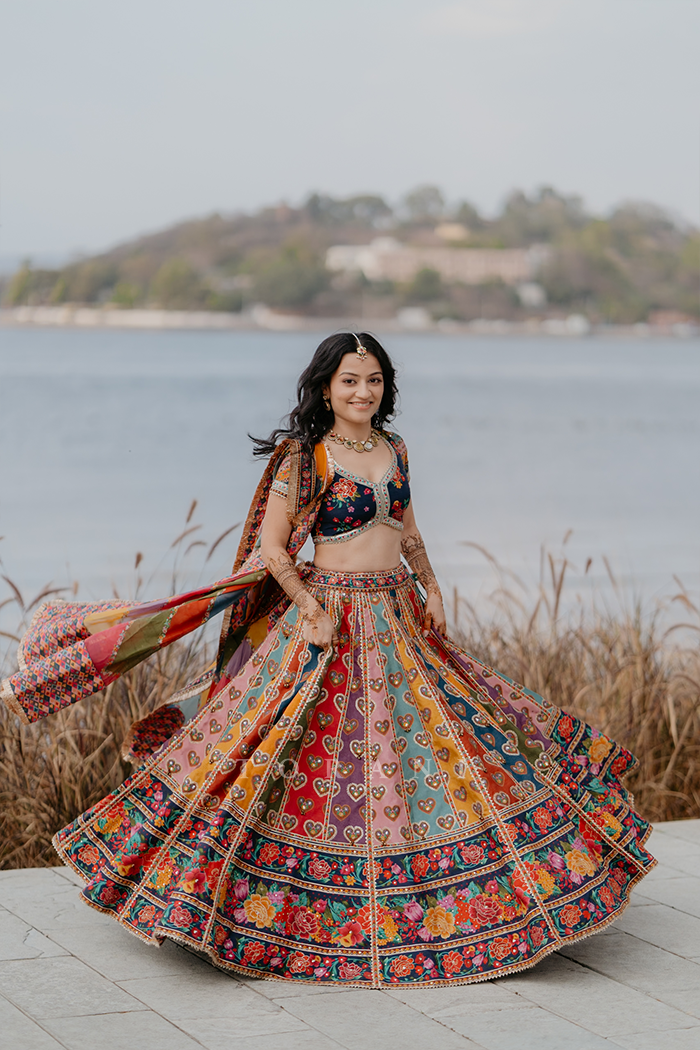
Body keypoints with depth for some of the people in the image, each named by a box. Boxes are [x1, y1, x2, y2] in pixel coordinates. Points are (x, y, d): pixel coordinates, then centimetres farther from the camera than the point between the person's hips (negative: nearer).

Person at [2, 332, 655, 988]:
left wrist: (430, 589, 10)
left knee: (430, 744, 9)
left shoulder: (393, 449, 9)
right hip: (331, 619, -6)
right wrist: (313, 612, -15)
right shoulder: (305, 458, -10)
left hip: (400, 618, 6)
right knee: (325, 756, -5)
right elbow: (270, 549, -12)